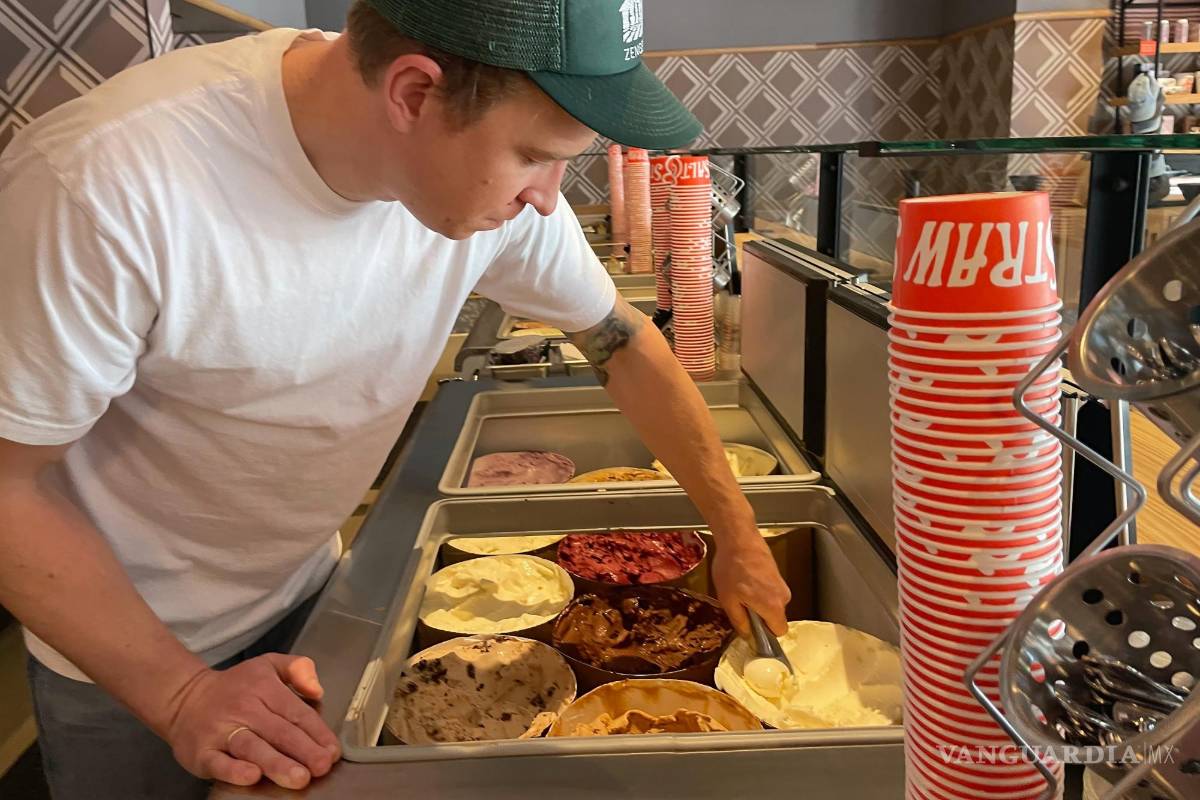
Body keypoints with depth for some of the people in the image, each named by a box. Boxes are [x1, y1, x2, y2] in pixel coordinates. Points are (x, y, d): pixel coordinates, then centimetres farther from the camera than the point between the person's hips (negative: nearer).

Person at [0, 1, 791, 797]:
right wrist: (182, 695, -24)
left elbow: (624, 342, -7)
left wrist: (737, 534, -5)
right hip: (122, 646, -4)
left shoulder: (492, 168, -20)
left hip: (307, 587, 4)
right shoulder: (102, 184, -33)